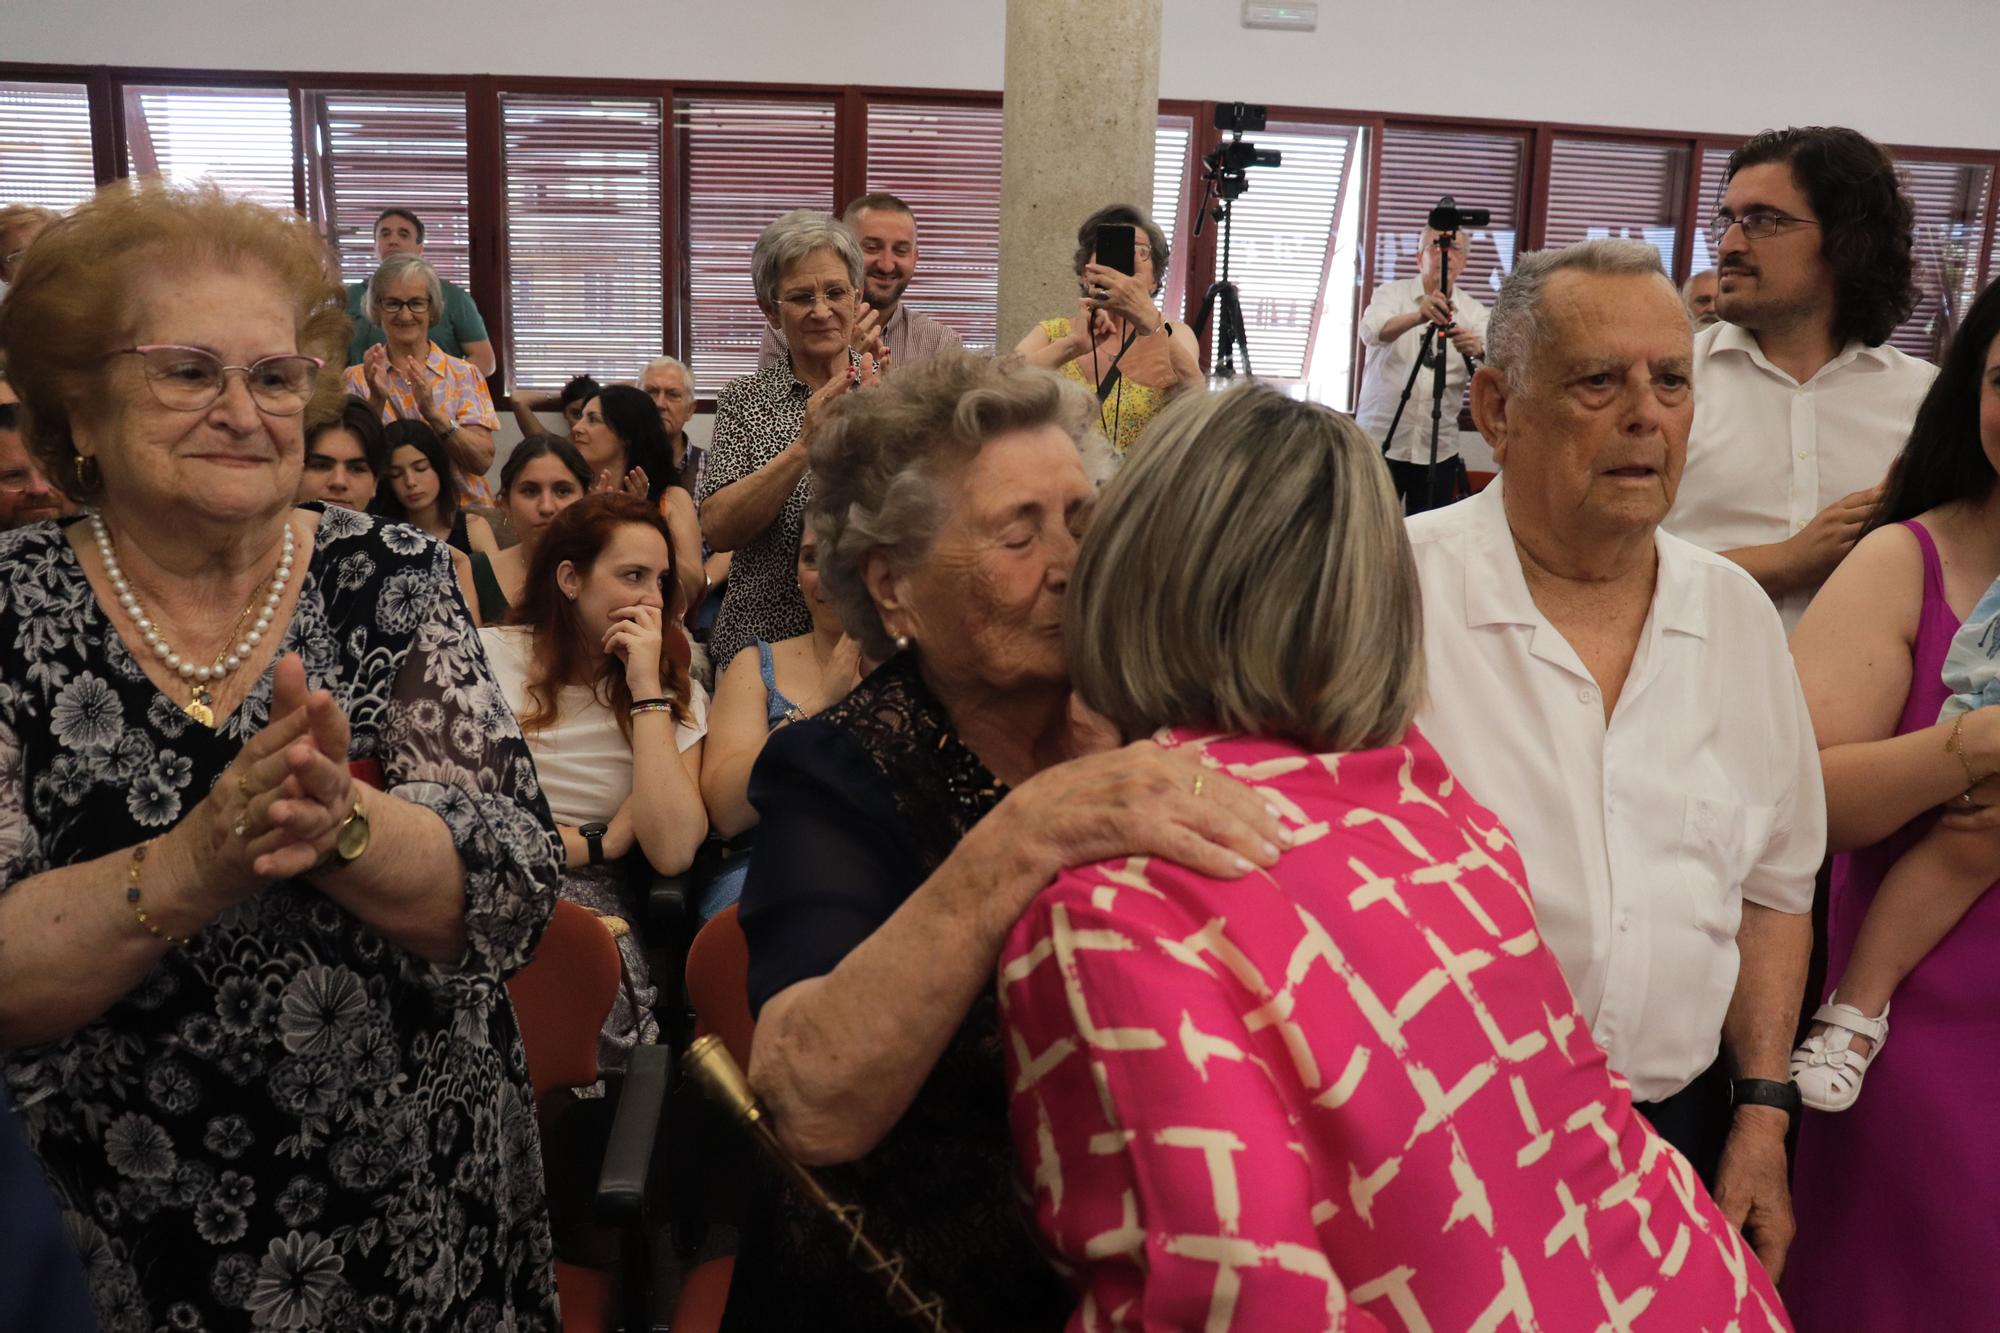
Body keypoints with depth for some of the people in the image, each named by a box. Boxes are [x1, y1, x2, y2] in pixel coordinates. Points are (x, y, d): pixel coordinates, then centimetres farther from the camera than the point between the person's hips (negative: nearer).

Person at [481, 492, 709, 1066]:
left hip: (589, 899, 1)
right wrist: (596, 844, -3)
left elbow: (672, 853, -10)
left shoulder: (675, 695, 7)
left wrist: (646, 690, -8)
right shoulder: (486, 655, 4)